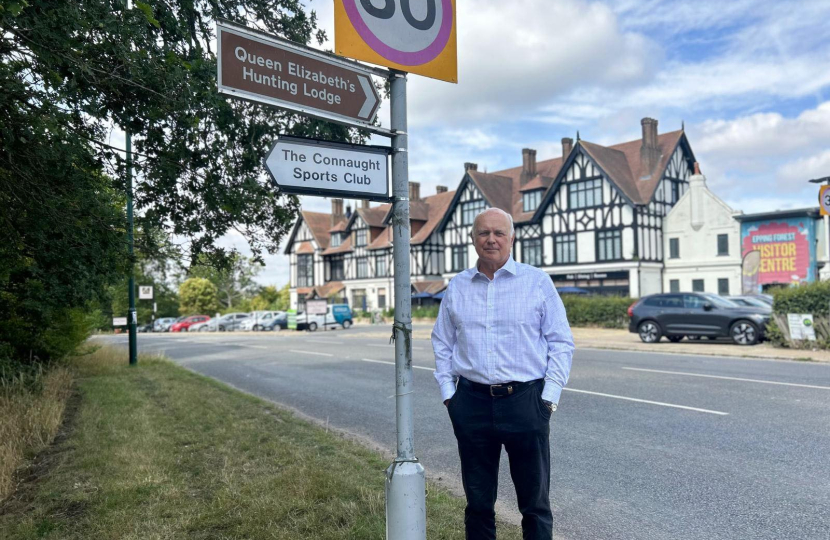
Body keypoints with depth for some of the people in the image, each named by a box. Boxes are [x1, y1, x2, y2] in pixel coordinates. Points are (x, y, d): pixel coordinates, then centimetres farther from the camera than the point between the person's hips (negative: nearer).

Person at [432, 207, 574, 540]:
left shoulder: (537, 281, 1)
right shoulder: (457, 287, 8)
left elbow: (561, 342, 1)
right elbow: (442, 343, 14)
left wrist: (549, 397, -5)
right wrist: (448, 393, 6)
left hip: (525, 400, -2)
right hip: (471, 401, 2)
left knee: (535, 502, 8)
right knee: (478, 501, 13)